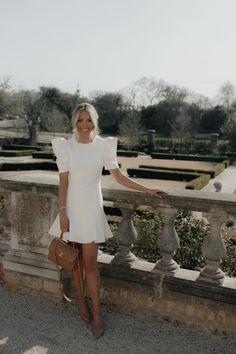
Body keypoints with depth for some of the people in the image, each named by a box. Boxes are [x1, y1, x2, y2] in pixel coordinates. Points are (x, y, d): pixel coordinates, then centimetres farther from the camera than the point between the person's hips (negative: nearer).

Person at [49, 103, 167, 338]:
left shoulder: (103, 145, -3)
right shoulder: (66, 146, -3)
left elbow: (119, 177, 1)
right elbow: (63, 181, -3)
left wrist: (147, 190, -2)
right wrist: (62, 212, -7)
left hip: (92, 208, -1)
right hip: (72, 207, 1)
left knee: (90, 263, -1)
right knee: (75, 260, 10)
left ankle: (96, 314, 12)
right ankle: (82, 303, 30)